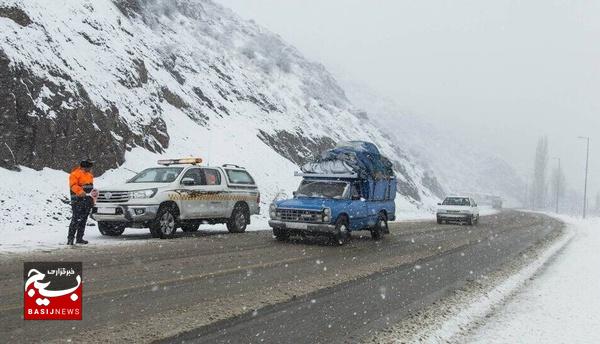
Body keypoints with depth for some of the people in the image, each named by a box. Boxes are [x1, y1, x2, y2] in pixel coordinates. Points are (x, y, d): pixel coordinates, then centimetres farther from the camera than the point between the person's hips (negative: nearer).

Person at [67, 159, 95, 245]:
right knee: (76, 220, -14)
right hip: (78, 201, -8)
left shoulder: (89, 174, 21)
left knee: (83, 220, 9)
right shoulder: (76, 173, -6)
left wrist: (92, 199, 17)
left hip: (88, 201, 8)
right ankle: (70, 238, -13)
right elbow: (73, 185, -18)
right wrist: (80, 192, -33)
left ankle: (79, 238, 15)